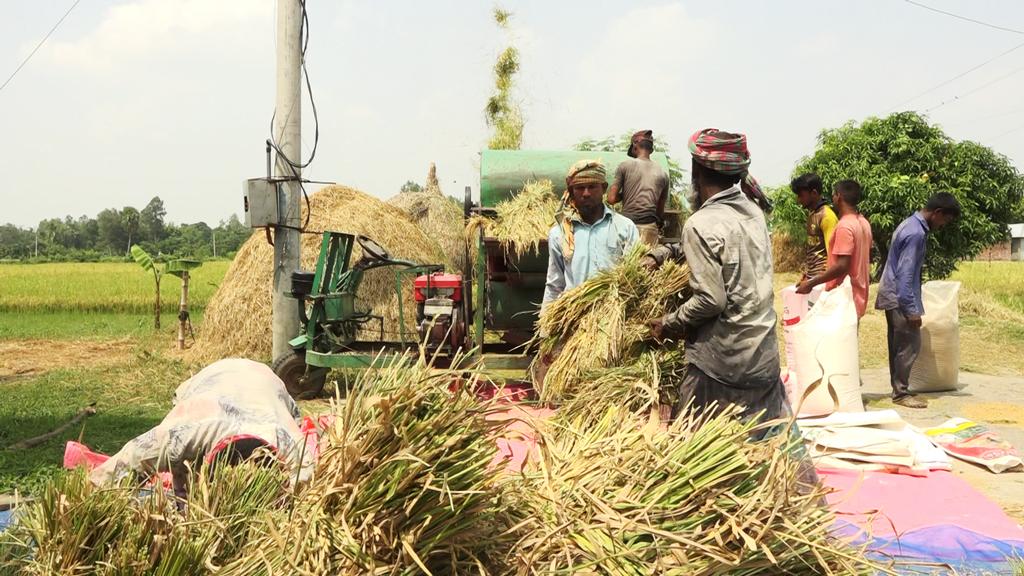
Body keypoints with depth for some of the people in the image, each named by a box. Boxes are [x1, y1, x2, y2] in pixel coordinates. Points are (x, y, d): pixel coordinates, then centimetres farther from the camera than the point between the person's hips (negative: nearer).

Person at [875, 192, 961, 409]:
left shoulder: (910, 224, 12)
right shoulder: (916, 233, -20)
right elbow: (905, 275, -23)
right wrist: (911, 310, -21)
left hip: (893, 297, 10)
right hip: (900, 299, -10)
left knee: (899, 345, 13)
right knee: (910, 345, -4)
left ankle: (899, 388, 20)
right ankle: (901, 393, 2)